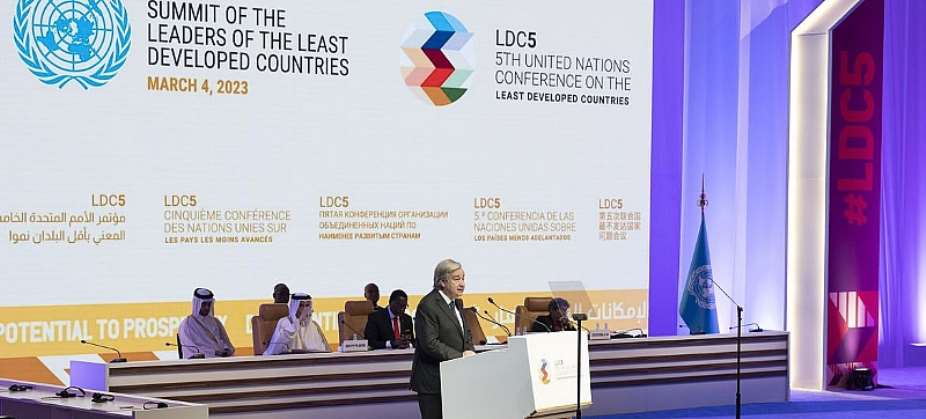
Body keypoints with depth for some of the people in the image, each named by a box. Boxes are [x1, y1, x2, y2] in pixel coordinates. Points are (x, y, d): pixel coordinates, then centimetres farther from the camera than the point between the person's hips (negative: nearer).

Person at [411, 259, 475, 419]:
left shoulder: (457, 303, 14)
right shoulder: (428, 305, -14)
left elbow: (465, 332, 23)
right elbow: (430, 344, -19)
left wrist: (469, 351, 1)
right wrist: (461, 356, -18)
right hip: (432, 380, -8)